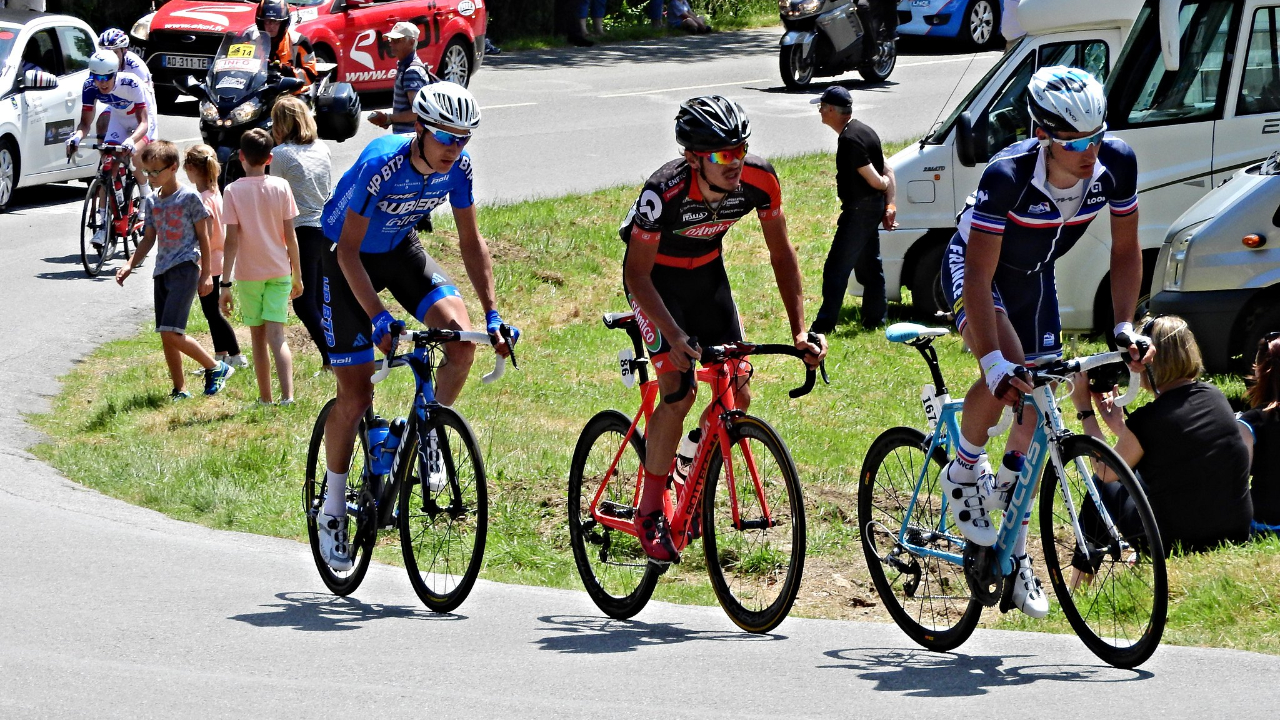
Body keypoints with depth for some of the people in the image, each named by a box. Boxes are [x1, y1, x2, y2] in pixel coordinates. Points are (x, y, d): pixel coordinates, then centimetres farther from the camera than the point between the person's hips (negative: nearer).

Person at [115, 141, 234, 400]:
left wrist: (205, 274, -5)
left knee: (171, 332, -17)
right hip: (162, 271, 7)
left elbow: (203, 237, -3)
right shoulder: (152, 202, 13)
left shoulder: (189, 198, -5)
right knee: (166, 336, 5)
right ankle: (179, 389, 14)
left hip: (185, 269, -7)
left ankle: (215, 367, -2)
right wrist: (130, 265, 4)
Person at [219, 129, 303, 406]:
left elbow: (231, 241, -11)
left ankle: (265, 398, 18)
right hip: (279, 270, 1)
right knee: (276, 336, -5)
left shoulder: (233, 191, -8)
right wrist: (297, 274, 9)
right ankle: (287, 395, -22)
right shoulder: (281, 187, -3)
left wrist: (226, 284, -8)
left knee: (258, 337, 12)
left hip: (248, 273, -1)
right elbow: (290, 235, -1)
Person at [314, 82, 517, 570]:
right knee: (356, 394, -7)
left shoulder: (458, 167, -17)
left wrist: (492, 315, -14)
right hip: (350, 259, -5)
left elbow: (471, 243, -5)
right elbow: (349, 250, -29)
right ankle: (332, 510, 9)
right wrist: (379, 319, -38)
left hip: (401, 250, 5)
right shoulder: (381, 165, -33)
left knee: (462, 338, -22)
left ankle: (429, 434, 3)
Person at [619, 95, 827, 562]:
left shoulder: (758, 180, -25)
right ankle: (649, 513, -4)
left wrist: (799, 330, -17)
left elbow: (781, 253, -10)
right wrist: (673, 336, -41)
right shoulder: (664, 192, -37)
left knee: (737, 397, -3)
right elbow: (638, 273, -29)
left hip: (706, 273, 5)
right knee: (679, 393, -19)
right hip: (657, 278, -5)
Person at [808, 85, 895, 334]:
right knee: (869, 266, 18)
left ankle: (825, 324, -8)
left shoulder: (849, 140, -21)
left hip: (859, 209, -10)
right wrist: (890, 204, 5)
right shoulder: (863, 131, 11)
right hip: (874, 206, 10)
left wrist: (884, 185, 2)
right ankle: (876, 318, 25)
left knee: (836, 269, -7)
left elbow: (875, 180, -20)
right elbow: (887, 172, 11)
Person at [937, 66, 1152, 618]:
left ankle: (1015, 551, 19)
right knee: (1006, 373, -33)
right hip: (973, 268, -5)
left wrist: (1125, 326, -19)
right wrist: (994, 361, -44)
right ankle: (964, 473, -5)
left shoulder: (1117, 164, -25)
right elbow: (980, 277, -36)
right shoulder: (1007, 175, -38)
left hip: (1035, 277, 5)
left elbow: (1125, 250, -9)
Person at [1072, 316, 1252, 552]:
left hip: (1176, 546, -6)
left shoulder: (1146, 420, -19)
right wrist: (1118, 425, 22)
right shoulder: (1215, 397, 0)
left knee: (1102, 487, 21)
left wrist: (1084, 410, 9)